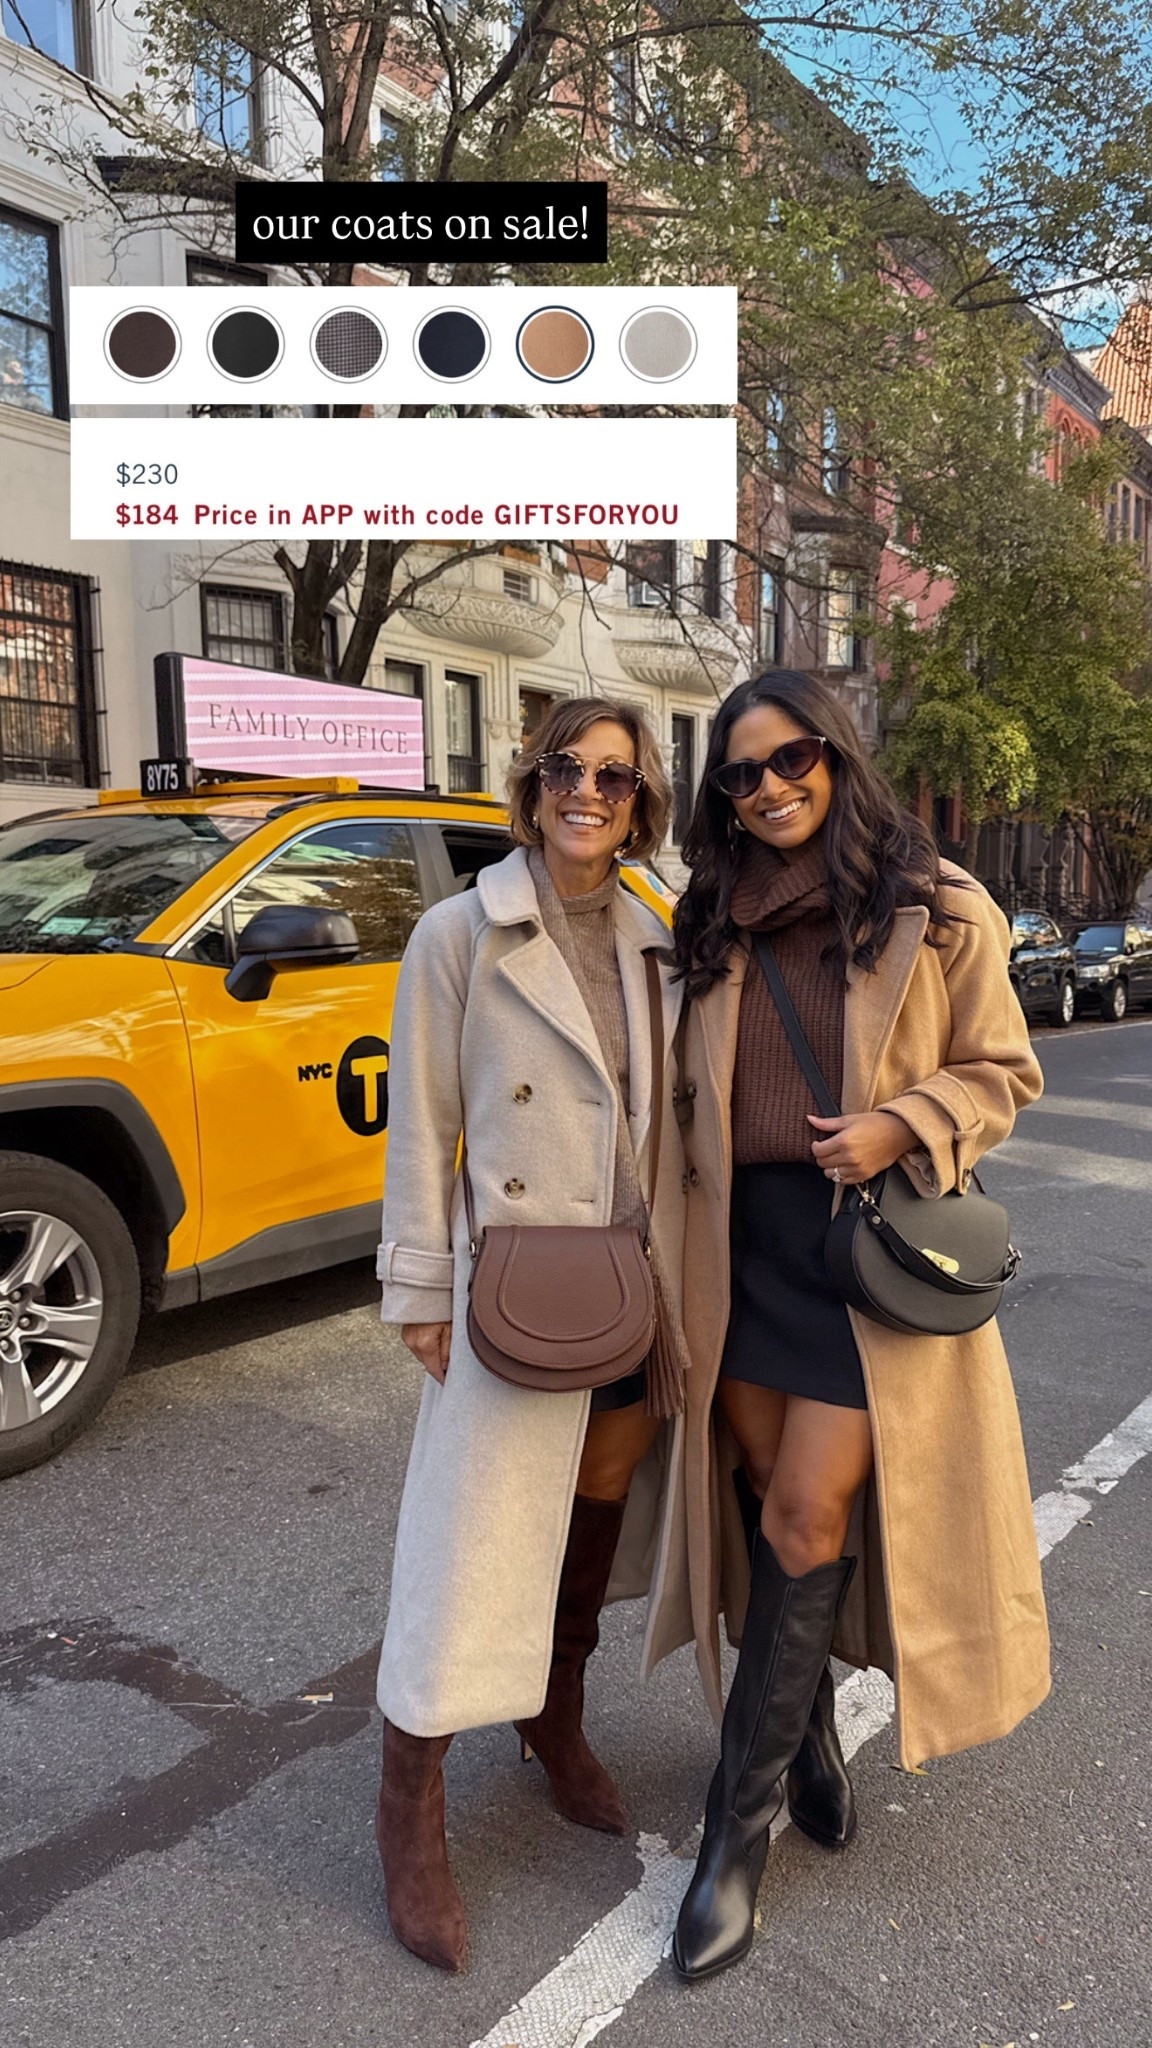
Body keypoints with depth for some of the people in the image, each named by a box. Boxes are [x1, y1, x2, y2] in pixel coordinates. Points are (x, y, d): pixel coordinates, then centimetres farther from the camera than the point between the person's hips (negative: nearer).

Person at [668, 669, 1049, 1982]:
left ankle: (739, 1822, 13)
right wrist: (691, 1238, 7)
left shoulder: (937, 912, -5)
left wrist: (899, 1127, -17)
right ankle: (807, 1737, 37)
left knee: (811, 1517, -3)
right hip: (746, 1246, 4)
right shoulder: (713, 929, 8)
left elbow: (1002, 1071, 0)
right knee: (771, 1509, 12)